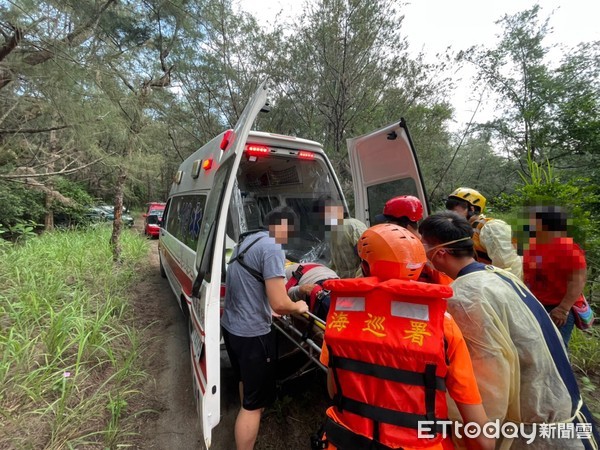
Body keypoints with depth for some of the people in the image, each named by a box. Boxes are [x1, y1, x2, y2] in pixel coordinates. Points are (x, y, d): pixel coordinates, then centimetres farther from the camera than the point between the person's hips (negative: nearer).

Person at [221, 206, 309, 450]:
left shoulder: (246, 240, 6)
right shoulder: (272, 247, -22)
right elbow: (279, 304, -26)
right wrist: (298, 307, -4)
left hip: (230, 327, 9)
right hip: (252, 334, -9)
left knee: (246, 381, 33)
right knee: (254, 402, 10)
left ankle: (249, 414, 59)